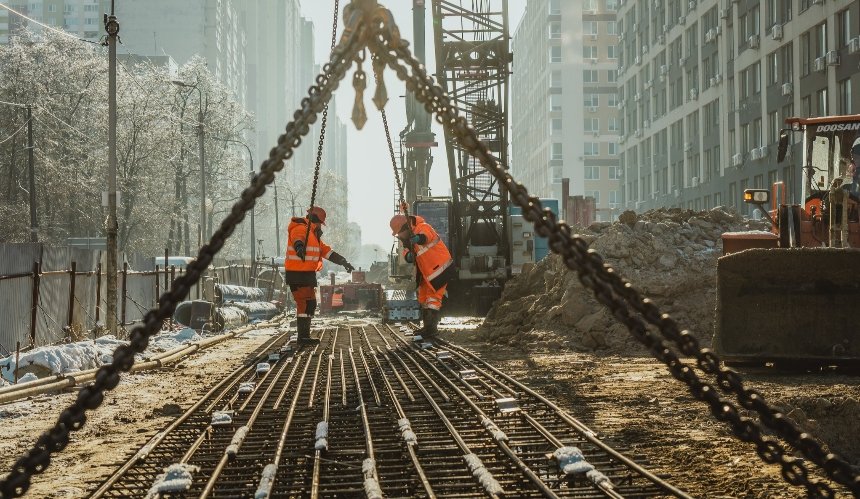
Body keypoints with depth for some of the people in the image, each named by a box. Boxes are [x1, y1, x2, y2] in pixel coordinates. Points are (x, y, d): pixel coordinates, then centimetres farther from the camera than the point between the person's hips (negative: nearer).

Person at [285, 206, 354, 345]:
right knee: (305, 304, -12)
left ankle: (305, 335, 20)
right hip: (297, 274, -11)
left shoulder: (313, 234, 22)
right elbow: (297, 238, -35)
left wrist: (343, 262, 20)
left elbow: (326, 251, 25)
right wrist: (299, 247, -58)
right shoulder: (300, 229, -11)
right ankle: (303, 337, -12)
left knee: (311, 304, 13)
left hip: (308, 274, 11)